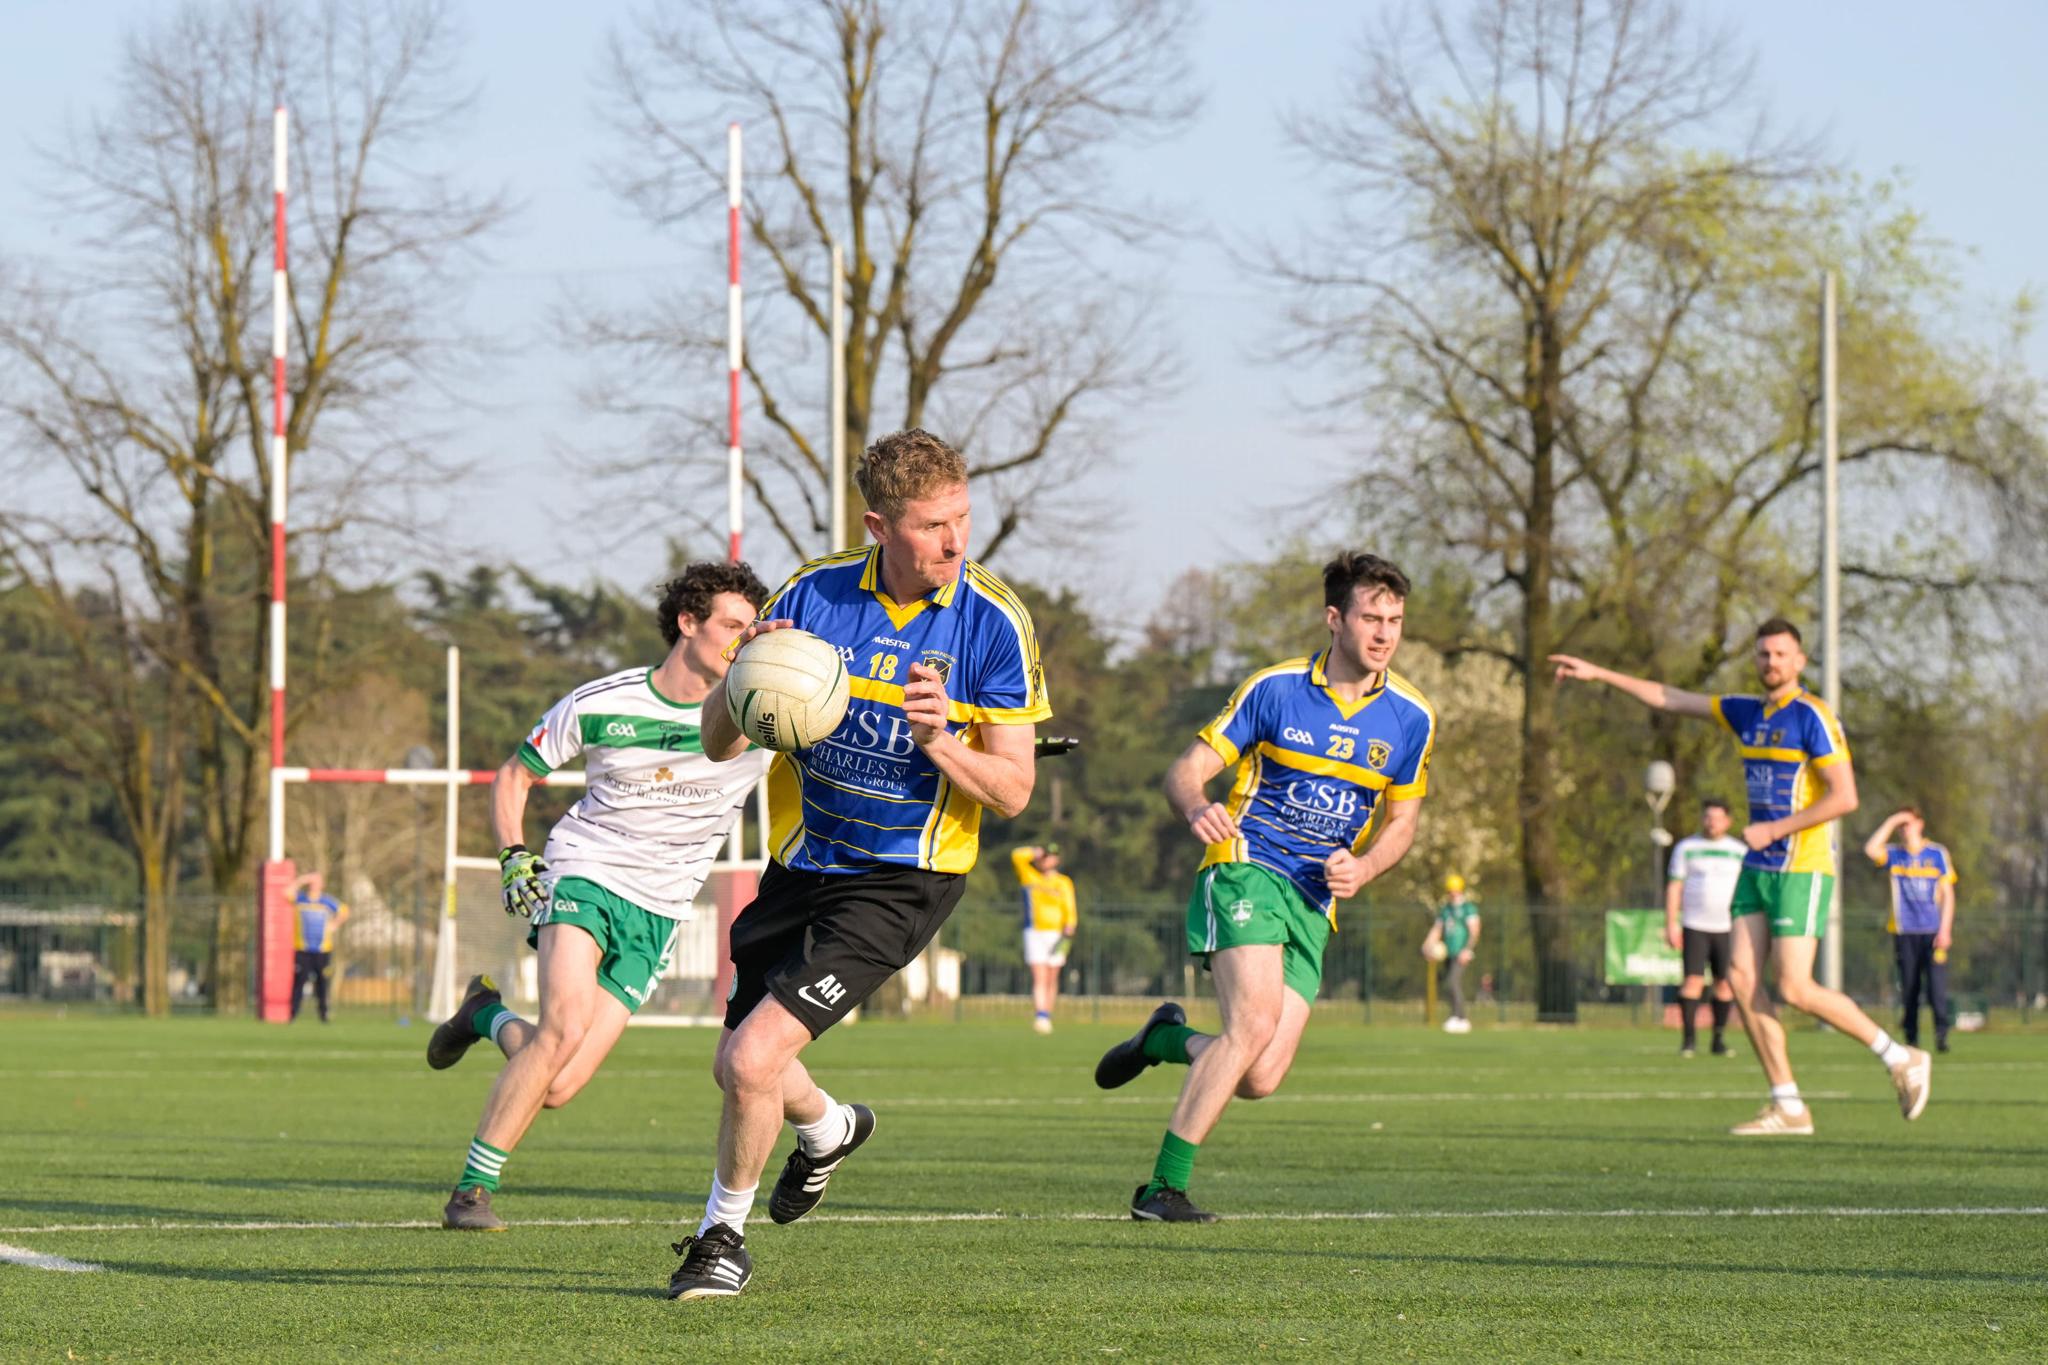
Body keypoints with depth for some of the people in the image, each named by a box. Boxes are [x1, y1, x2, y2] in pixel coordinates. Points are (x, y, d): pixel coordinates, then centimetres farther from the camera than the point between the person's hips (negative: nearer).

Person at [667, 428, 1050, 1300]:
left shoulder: (993, 624, -14)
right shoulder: (814, 593, -7)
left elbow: (1012, 791, -11)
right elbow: (718, 743, -3)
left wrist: (939, 741, -30)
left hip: (901, 882, -4)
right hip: (803, 863, 5)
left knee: (756, 1058, -17)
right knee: (737, 1066, 16)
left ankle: (723, 1236, 8)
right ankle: (830, 1131, 51)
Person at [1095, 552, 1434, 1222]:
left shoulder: (1411, 718, 4)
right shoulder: (1274, 688, -4)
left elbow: (1400, 819, 16)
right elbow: (1186, 772, -3)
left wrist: (1362, 867, -6)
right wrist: (1198, 809, -27)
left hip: (1315, 903, 4)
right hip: (1246, 868, -4)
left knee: (1260, 1079, -8)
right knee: (1257, 1017, -27)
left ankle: (1165, 1039, 26)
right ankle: (1163, 1187, -21)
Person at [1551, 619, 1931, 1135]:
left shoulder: (1812, 716, -12)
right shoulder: (1748, 713, 12)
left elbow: (1844, 797, -19)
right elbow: (1670, 699, 21)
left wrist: (1774, 829, -17)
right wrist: (1598, 674, 21)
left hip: (1802, 869, -8)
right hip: (1758, 867, 8)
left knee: (1795, 989, -13)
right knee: (1741, 976, -3)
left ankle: (1900, 1058, 3)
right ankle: (1788, 1106, 0)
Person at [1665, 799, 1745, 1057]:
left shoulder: (1740, 851, 9)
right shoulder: (1686, 847, 6)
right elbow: (1674, 886, 5)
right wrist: (1671, 924, -3)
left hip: (1726, 927, 2)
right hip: (1694, 926, -2)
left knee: (1725, 983, -1)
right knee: (1693, 980, -12)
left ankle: (1719, 1038, 9)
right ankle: (1689, 1038, -8)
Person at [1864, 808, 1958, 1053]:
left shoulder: (1938, 854, 5)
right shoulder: (1894, 855, 9)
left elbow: (1948, 894, 4)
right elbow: (1871, 850, -12)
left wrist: (1945, 930, -5)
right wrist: (1890, 822, -6)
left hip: (1933, 931, -2)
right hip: (1904, 932, 2)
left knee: (1936, 986, -13)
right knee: (1909, 989, 2)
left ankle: (1942, 1032, -8)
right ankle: (1911, 1038, 8)